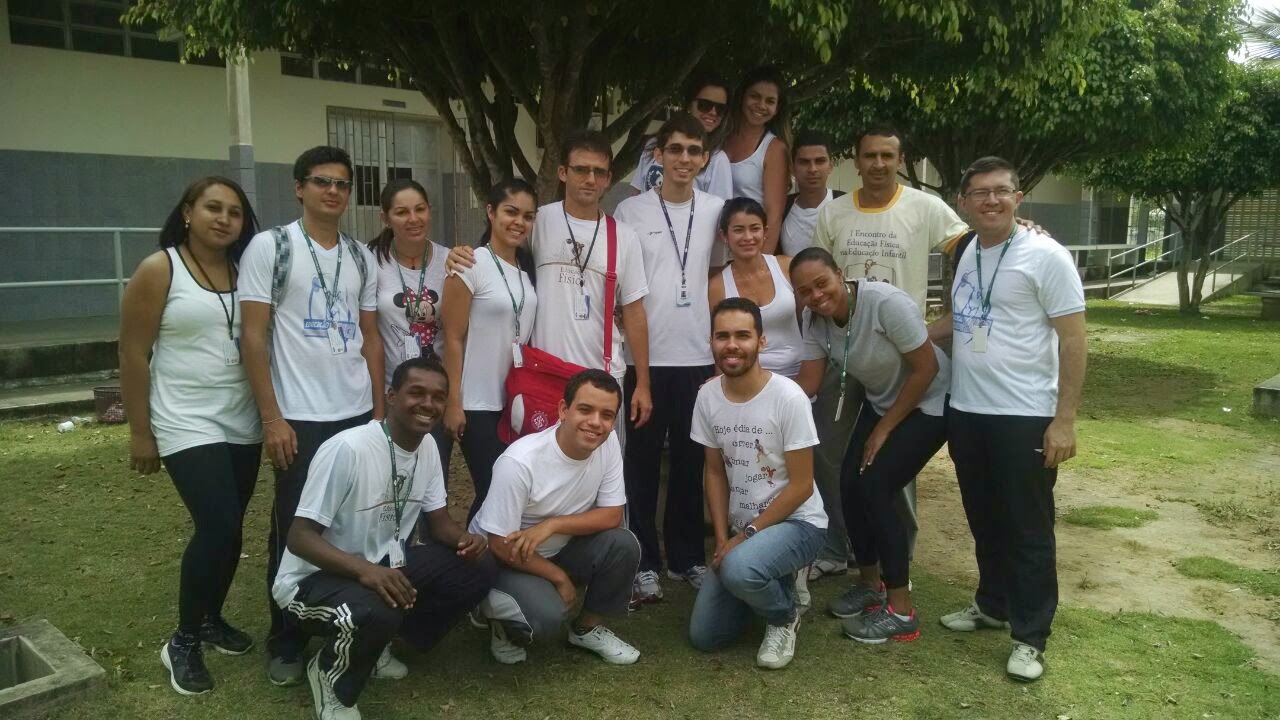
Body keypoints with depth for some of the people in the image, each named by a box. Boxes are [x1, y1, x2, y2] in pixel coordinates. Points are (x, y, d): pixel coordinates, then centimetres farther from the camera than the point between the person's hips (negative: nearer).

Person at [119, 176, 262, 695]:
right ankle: (183, 642, 8)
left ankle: (210, 618, 33)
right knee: (219, 528, -12)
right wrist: (140, 433, -7)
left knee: (228, 528, 11)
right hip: (188, 425, -5)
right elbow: (133, 355, -7)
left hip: (243, 423, 5)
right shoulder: (158, 270, -7)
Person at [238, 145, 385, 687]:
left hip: (358, 414, 4)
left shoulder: (361, 256, 10)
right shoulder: (269, 247, -4)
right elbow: (253, 337, -7)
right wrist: (271, 418, -11)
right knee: (295, 532, 5)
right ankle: (287, 643, 22)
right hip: (299, 418, -4)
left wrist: (380, 410, 10)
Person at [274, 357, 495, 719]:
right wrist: (363, 569, -40)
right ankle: (331, 675, -2)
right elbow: (300, 536, -24)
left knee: (479, 567, -8)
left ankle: (376, 647, 8)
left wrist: (465, 538, -18)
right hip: (314, 577, -7)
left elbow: (438, 520, 6)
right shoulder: (347, 449, -25)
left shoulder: (428, 448, -2)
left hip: (385, 565, 8)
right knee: (376, 612, -39)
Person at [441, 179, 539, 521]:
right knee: (491, 491, -2)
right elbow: (454, 339, -11)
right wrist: (453, 402, -13)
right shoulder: (471, 265, -10)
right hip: (480, 404, -6)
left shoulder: (528, 271, 9)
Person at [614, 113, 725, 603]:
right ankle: (645, 562, 16)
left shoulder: (718, 211, 6)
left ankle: (687, 557, 24)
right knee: (643, 462, 5)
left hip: (699, 356, 2)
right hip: (646, 357, -2)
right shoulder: (630, 211, -1)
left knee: (691, 462, 11)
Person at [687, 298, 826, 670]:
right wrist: (722, 539, -4)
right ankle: (768, 582, 26)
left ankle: (785, 616, -2)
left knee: (739, 569, -37)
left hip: (796, 522, -5)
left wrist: (747, 535, -16)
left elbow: (801, 485, -16)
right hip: (740, 530, 5)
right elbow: (715, 472, 5)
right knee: (704, 636, 0)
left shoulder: (788, 397, -20)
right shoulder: (708, 396, -4)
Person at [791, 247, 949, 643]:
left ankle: (901, 612, -6)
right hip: (881, 402, 7)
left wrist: (885, 429, -17)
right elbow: (806, 385, -7)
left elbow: (927, 368, -23)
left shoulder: (886, 303, -29)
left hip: (929, 403, -7)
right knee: (850, 485, -3)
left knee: (874, 487, -16)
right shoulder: (818, 324, -8)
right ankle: (870, 584, 20)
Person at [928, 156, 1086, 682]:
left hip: (1024, 417, -6)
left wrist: (1064, 420, -17)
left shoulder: (1045, 256, -10)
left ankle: (1030, 637, 16)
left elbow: (1074, 339, -12)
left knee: (1027, 529, 4)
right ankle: (993, 604, 36)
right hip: (965, 412, 7)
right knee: (984, 520, 19)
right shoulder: (969, 255, 10)